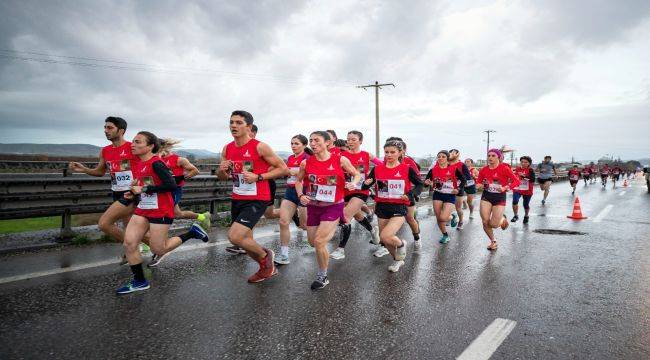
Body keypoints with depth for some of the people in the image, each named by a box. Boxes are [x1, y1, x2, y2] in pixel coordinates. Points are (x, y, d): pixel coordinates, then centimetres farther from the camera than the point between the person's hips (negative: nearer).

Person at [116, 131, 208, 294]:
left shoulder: (156, 163, -18)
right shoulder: (136, 165, 9)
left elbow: (171, 185, -26)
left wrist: (144, 189, -21)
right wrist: (133, 193, 3)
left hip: (160, 211, -8)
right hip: (142, 210, 8)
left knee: (158, 250, 0)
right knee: (129, 244, -1)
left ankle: (192, 232, 17)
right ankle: (139, 281, 14)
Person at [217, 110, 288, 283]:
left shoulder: (260, 147, -13)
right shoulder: (227, 149, 4)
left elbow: (284, 169, -11)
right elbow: (222, 177, 16)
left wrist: (258, 177, -20)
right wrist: (222, 170, -8)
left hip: (257, 200, -7)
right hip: (237, 199, 7)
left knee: (234, 237, -18)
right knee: (246, 241, 14)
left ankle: (265, 255, 9)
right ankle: (267, 268, 39)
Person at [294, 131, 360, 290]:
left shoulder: (341, 160, -11)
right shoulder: (306, 163, -5)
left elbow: (357, 174, 4)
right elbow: (298, 181, 12)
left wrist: (354, 183, -17)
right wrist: (301, 195, -5)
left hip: (333, 206, -4)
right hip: (313, 207, 4)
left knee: (319, 241, -15)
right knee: (312, 242, 13)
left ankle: (322, 276, 8)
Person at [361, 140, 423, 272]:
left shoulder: (407, 169, -5)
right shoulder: (377, 169, 2)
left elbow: (420, 184, 4)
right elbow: (365, 186, 5)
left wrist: (410, 194, -14)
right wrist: (366, 183, -18)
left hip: (399, 208, -4)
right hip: (382, 207, 4)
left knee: (385, 236, -22)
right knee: (385, 240, 12)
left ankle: (401, 244, 12)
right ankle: (398, 260, 40)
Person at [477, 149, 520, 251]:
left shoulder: (504, 168, -10)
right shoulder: (484, 169, 0)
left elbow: (517, 181, -11)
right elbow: (479, 182, 12)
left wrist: (505, 188, -23)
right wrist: (480, 185, -11)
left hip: (500, 198, -3)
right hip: (486, 197, 3)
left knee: (494, 224, -8)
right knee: (485, 222, -4)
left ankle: (503, 219, 30)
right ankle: (493, 241, 21)